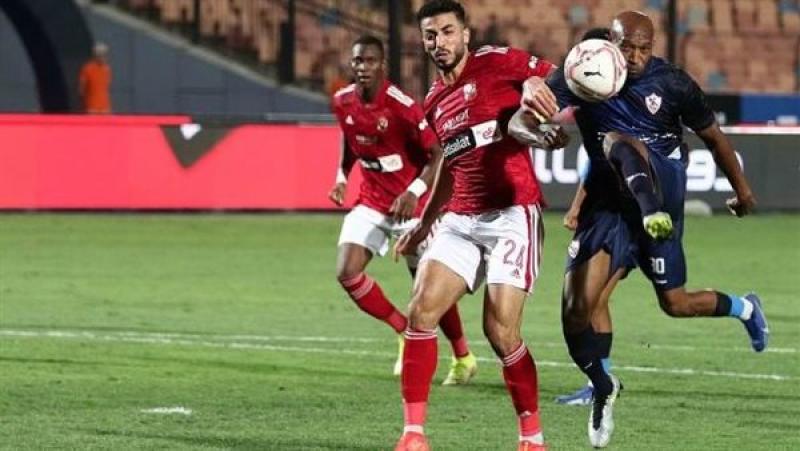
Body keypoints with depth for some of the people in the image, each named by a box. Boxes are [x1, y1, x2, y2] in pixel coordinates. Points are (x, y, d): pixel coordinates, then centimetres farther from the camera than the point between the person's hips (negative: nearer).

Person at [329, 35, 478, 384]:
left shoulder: (401, 105, -22)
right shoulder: (343, 102, -3)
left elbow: (438, 154, -20)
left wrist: (414, 192, -32)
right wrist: (341, 178, 3)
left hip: (410, 206, -5)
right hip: (371, 202, 5)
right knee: (347, 273, -12)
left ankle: (463, 359, 24)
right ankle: (404, 333, 9)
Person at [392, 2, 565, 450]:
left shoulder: (497, 62, -2)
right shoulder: (435, 102, 17)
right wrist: (425, 223, 32)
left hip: (512, 215, -6)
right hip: (461, 220, 6)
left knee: (501, 332, -11)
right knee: (421, 310, -9)